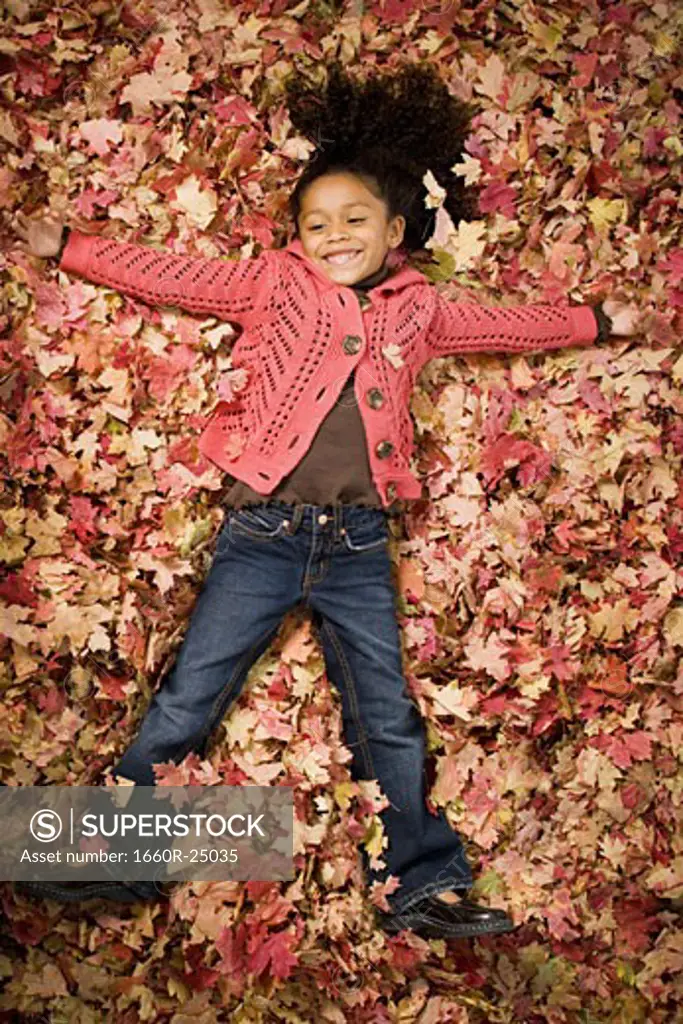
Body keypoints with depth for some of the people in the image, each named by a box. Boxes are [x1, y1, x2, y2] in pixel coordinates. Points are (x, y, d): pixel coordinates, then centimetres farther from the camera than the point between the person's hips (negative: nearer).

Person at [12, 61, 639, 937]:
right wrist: (66, 248, 5)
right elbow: (171, 276, 6)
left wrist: (598, 321, 34)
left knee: (389, 718, 8)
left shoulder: (419, 309, 13)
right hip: (262, 533, -2)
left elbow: (512, 324, 26)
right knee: (185, 703, 2)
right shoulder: (276, 282, 6)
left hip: (358, 545, 2)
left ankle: (423, 890, 21)